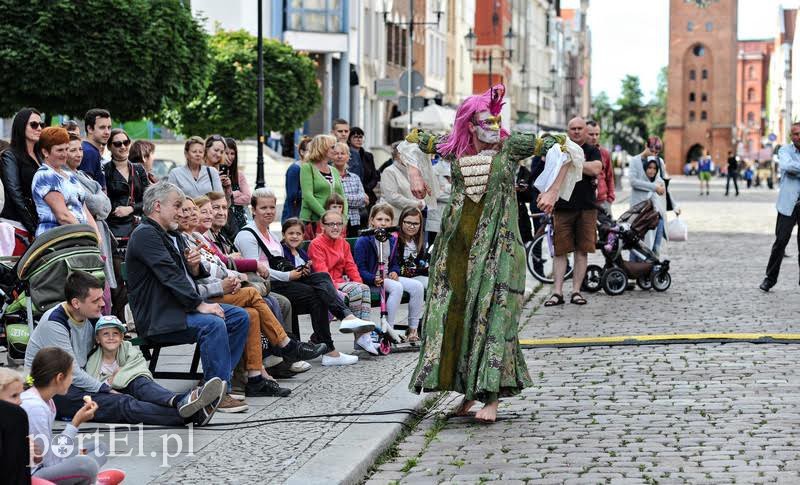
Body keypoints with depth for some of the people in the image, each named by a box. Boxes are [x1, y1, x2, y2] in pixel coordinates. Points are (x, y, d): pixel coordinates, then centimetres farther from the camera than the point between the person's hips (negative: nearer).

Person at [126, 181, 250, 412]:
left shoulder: (172, 235, 19)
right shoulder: (145, 234, -13)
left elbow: (192, 276, 22)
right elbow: (170, 275, -22)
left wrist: (195, 266, -3)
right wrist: (200, 305, -25)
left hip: (180, 306, 10)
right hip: (157, 318, -10)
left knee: (240, 317, 1)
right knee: (214, 324, -31)